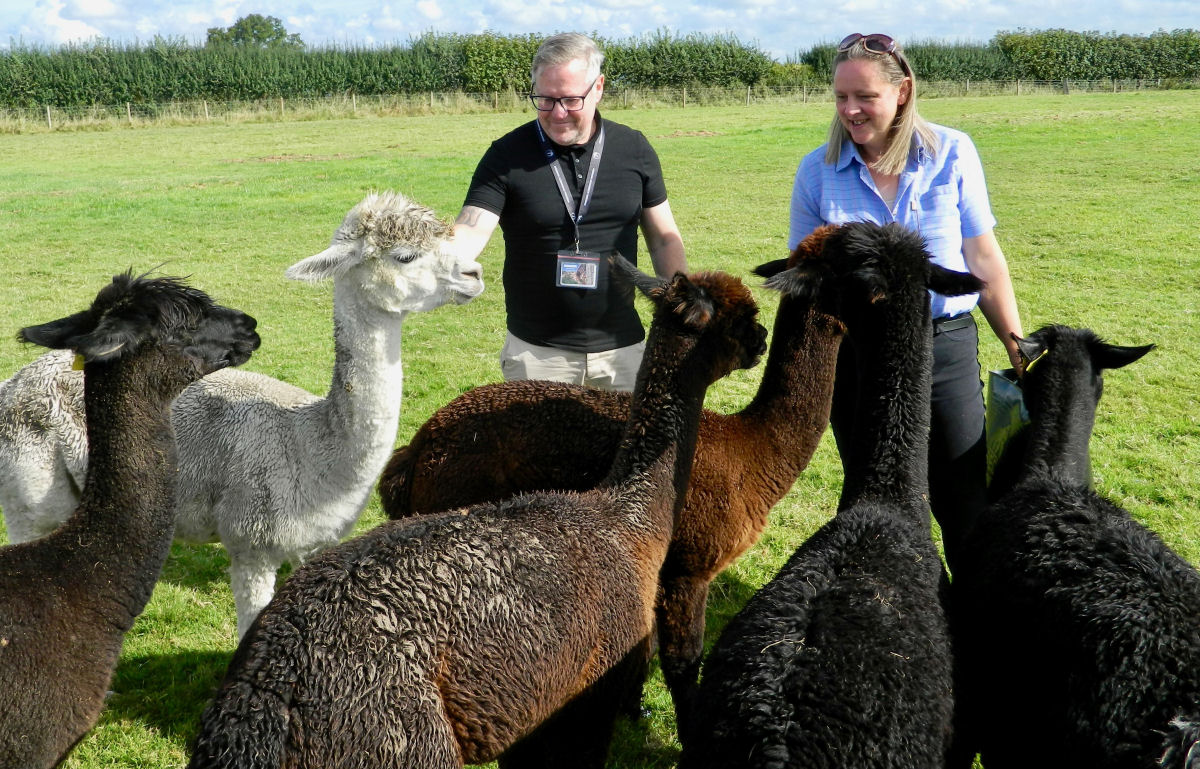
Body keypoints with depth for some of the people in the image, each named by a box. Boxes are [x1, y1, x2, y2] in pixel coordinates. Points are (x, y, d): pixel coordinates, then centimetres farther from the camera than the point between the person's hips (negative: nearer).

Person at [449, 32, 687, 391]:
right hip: (536, 354, -2)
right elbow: (471, 231, -16)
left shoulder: (634, 150, 1)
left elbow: (664, 240, 7)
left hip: (622, 348, 2)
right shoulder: (507, 156, -6)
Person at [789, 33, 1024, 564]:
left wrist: (1019, 351, 2)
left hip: (946, 346, -1)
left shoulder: (952, 153, -2)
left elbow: (983, 259, 2)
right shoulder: (818, 170, 0)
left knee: (967, 505, 4)